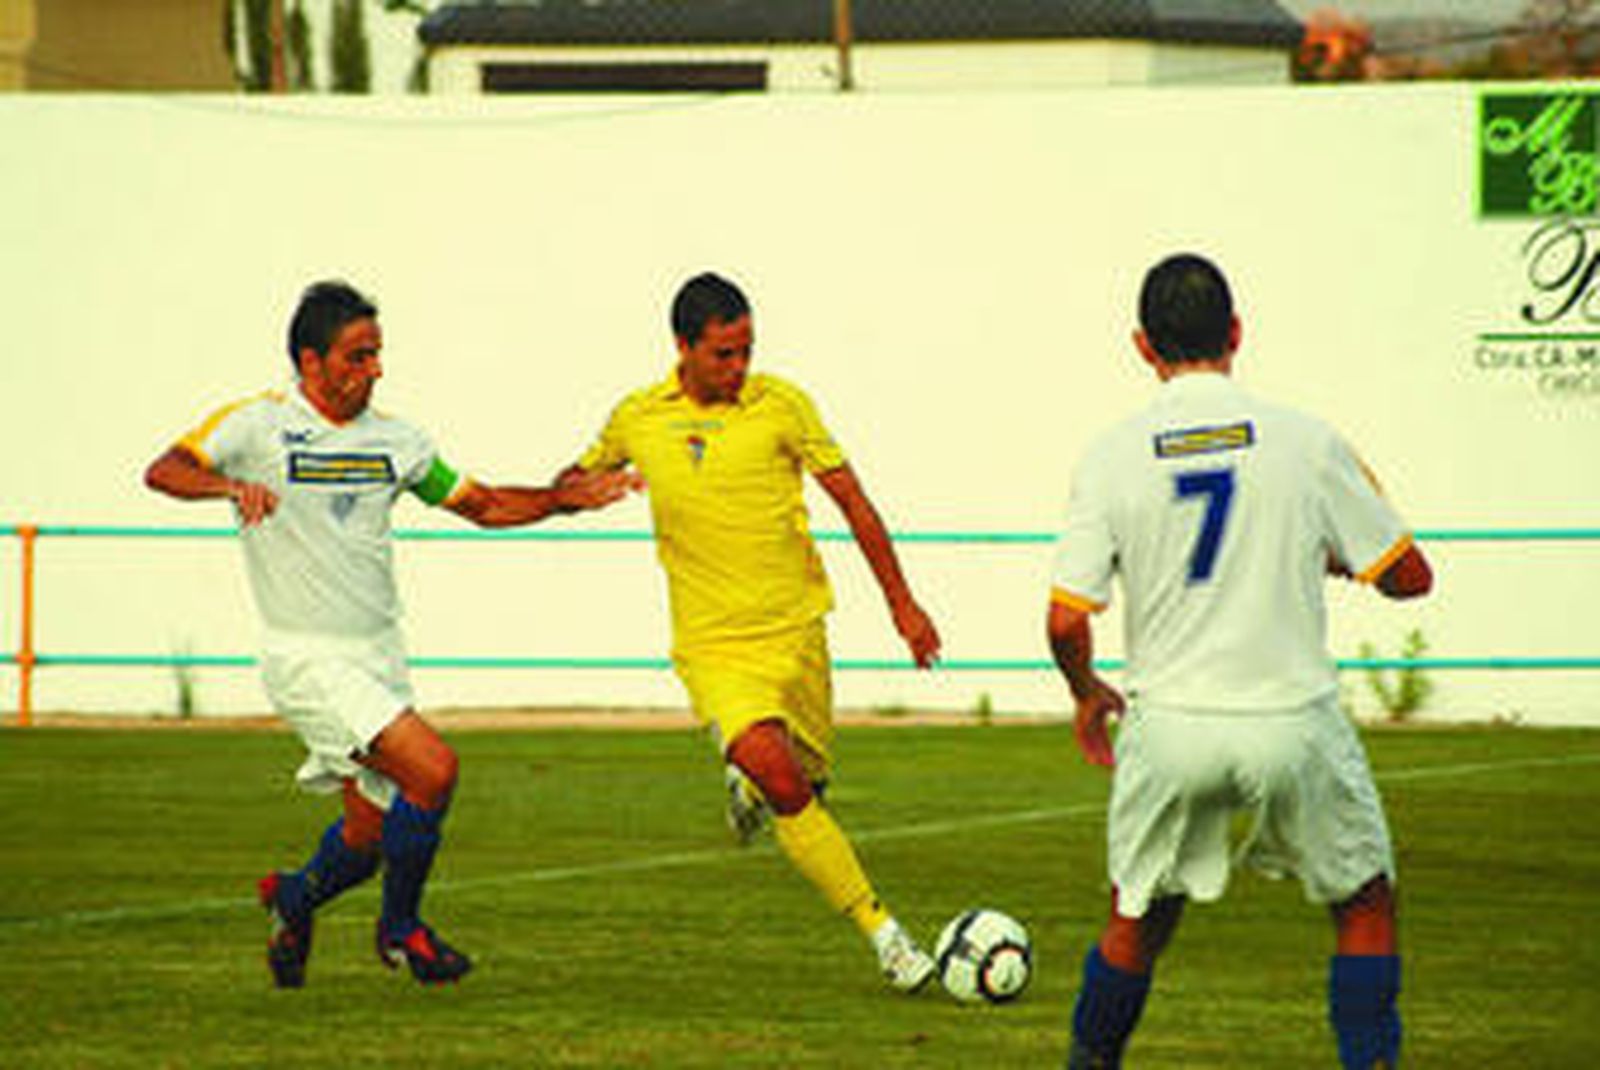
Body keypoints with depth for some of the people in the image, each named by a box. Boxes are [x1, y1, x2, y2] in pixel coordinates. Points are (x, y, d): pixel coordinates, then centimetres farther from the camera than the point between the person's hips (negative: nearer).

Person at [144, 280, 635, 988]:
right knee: (433, 769, -21)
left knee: (371, 834, 7)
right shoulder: (258, 425, -7)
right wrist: (229, 484, -39)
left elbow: (481, 505, 17)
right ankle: (400, 928, 0)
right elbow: (165, 471, -19)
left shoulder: (393, 441, 9)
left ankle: (293, 903, 39)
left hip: (379, 654, 6)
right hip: (307, 657, -6)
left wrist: (567, 500, 3)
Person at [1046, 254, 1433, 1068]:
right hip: (1293, 719, -1)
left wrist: (1087, 693, 15)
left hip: (1169, 725, 1)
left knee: (1138, 922, 20)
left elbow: (1066, 619, -5)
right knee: (1365, 907, 16)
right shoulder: (1304, 443, -6)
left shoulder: (1112, 458, -4)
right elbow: (1409, 576, 2)